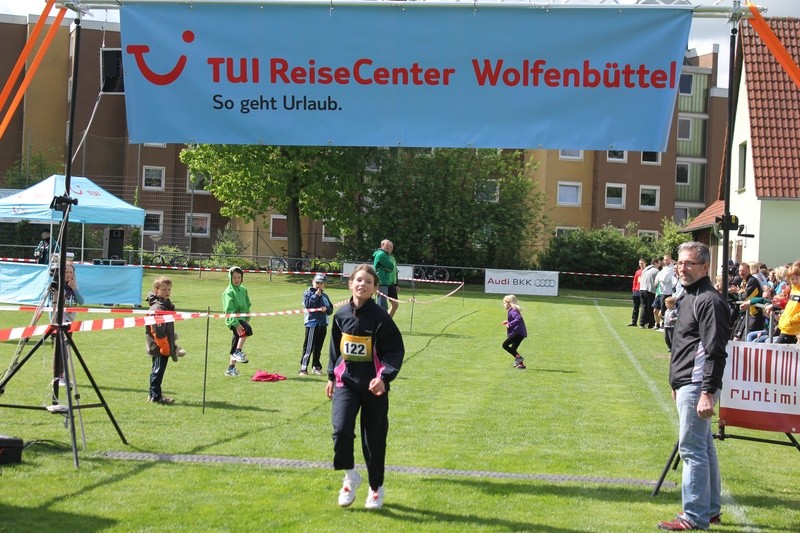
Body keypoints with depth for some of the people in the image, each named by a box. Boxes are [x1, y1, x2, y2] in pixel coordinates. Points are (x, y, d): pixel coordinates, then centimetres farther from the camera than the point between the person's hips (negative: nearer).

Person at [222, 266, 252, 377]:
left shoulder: (243, 290, 12)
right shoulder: (229, 292, -10)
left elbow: (247, 305, 20)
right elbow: (229, 310, -18)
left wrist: (247, 318, 6)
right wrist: (236, 324, -27)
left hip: (242, 319, 8)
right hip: (233, 320, -8)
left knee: (236, 342, 11)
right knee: (247, 329, -33)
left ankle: (231, 368, 19)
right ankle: (238, 352, -22)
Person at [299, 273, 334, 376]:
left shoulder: (325, 296, 17)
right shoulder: (308, 293, 1)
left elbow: (331, 310, 17)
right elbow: (308, 305, -15)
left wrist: (326, 309, -6)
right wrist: (316, 295, -9)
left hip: (323, 324, 6)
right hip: (312, 323, -6)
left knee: (318, 348, 13)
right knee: (308, 347, -9)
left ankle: (316, 367, 23)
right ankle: (303, 368, -8)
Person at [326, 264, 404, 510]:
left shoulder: (380, 317, -11)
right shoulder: (342, 314, 2)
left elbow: (396, 350, -9)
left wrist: (384, 377, -22)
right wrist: (332, 376, 18)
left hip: (374, 386, -2)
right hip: (346, 382, 3)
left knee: (374, 439, 7)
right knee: (341, 430, -16)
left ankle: (376, 488, 27)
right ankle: (350, 476, 9)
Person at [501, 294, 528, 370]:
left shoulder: (513, 311, -14)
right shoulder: (513, 310, 17)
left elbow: (518, 319, -29)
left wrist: (510, 324, -25)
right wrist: (508, 322, 19)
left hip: (518, 333, -11)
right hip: (520, 333, 11)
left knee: (505, 345, -12)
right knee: (513, 349, 16)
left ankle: (518, 357, -15)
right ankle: (521, 364, 17)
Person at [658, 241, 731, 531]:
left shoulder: (709, 301, -14)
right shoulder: (689, 297, 17)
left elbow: (715, 352, -20)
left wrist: (708, 393, -24)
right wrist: (678, 385, 24)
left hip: (697, 386, -11)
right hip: (687, 384, 11)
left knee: (692, 449, -9)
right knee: (703, 447, 16)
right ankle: (710, 510, 24)